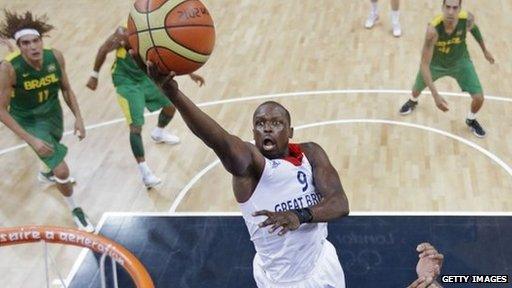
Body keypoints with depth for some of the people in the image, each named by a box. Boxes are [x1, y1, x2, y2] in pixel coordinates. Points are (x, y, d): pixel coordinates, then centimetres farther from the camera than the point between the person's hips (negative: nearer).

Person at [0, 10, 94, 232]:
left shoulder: (55, 57, -22)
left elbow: (66, 89, -3)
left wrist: (78, 118, -9)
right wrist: (31, 139, -28)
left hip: (53, 114, 4)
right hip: (29, 121, -4)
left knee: (53, 151, 34)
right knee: (62, 170, -13)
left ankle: (49, 172, 72)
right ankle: (75, 211, 15)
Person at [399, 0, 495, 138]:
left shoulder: (468, 19, -32)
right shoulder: (433, 29, -42)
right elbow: (424, 64, -38)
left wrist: (485, 50, 10)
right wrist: (435, 95, -44)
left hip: (460, 61, 1)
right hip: (435, 62, -1)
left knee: (479, 98, -6)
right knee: (417, 88, 23)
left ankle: (471, 120, 30)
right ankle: (412, 101, 63)